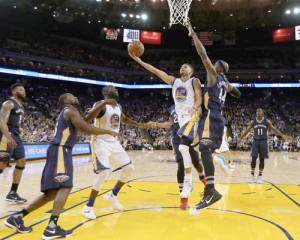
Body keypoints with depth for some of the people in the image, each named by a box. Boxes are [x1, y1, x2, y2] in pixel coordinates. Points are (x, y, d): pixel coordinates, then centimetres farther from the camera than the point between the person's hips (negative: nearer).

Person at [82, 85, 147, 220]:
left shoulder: (118, 107, 9)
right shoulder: (101, 105, -15)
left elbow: (124, 119, 30)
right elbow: (86, 119, -32)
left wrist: (138, 125, 19)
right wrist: (104, 103, -37)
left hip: (114, 143, 8)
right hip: (101, 142, -8)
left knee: (129, 169, 9)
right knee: (104, 172, -22)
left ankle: (112, 195, 25)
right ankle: (88, 207, -8)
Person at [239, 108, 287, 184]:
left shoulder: (267, 121, -3)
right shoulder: (253, 122, 1)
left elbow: (274, 129, -4)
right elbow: (247, 131, 7)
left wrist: (282, 135, -15)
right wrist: (241, 138, 5)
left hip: (263, 141, 0)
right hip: (256, 141, 1)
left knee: (262, 159, 3)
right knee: (254, 158, -5)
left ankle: (259, 176, 13)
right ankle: (252, 175, 8)